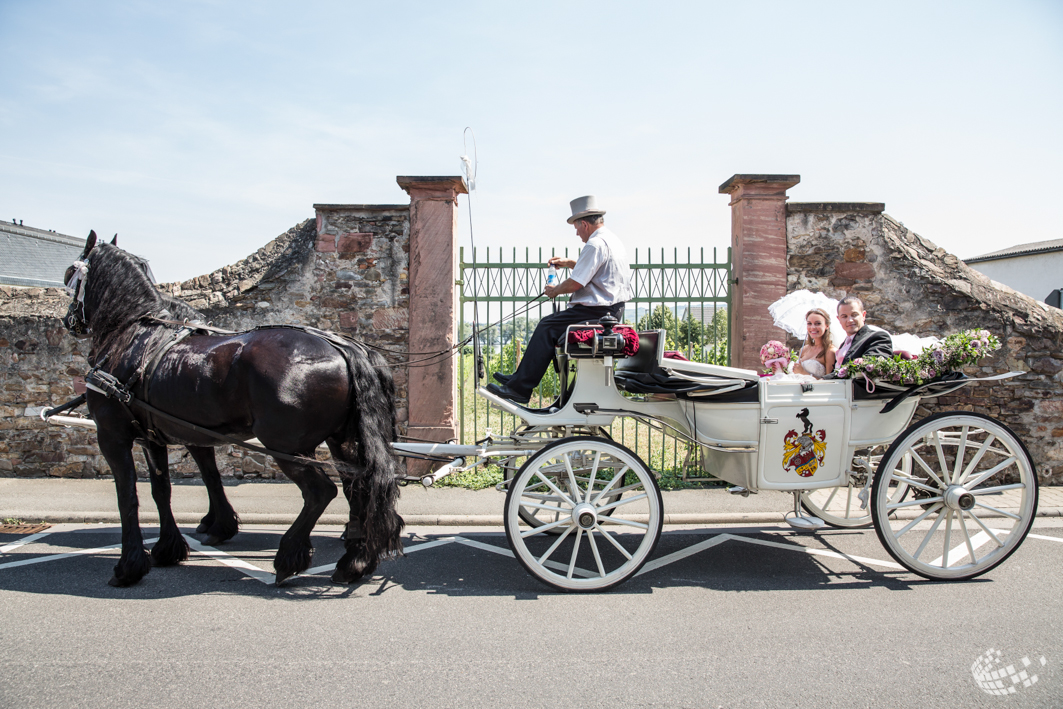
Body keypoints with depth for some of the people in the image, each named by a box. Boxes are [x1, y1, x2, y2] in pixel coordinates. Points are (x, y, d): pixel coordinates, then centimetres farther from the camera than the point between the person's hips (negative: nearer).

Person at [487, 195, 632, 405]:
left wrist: (554, 291, -2)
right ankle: (521, 377, 19)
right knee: (552, 323, 17)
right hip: (613, 311, 11)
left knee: (547, 328, -11)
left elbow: (574, 284, -20)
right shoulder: (613, 240, 16)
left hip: (597, 312, -11)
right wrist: (569, 263, 27)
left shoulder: (595, 244, -17)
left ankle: (520, 388, -11)